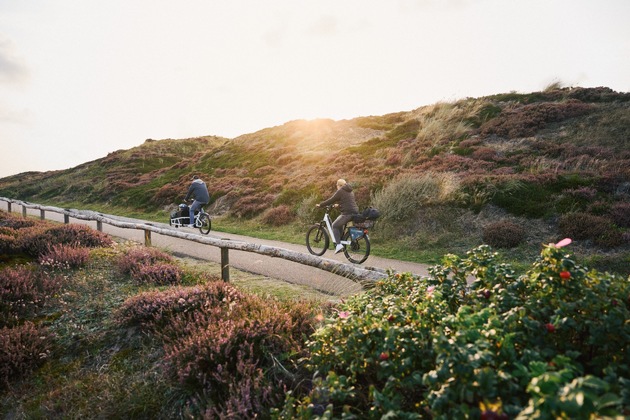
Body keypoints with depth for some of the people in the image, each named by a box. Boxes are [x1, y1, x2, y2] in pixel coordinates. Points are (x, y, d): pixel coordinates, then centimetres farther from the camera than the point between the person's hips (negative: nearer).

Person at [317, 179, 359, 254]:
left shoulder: (340, 191, -5)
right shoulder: (350, 191, 21)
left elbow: (331, 200, -3)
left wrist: (320, 205, 7)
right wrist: (338, 205, 49)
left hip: (347, 213, -9)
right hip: (355, 212, 9)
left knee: (335, 226, 4)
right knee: (339, 224, 26)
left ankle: (338, 244, -7)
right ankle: (341, 241, 24)